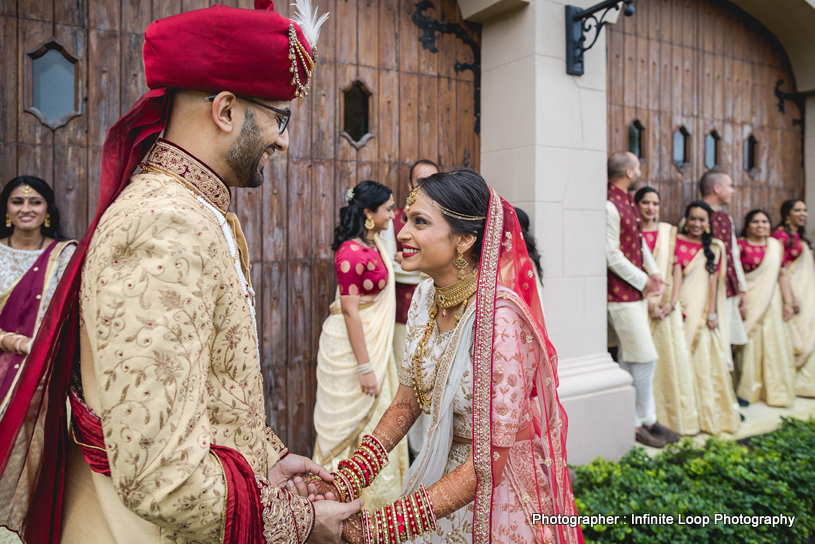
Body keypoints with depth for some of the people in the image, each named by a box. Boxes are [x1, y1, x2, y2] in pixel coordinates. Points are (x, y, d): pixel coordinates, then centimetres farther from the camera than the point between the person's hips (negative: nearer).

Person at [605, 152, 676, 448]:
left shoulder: (628, 202, 14)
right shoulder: (610, 206, -17)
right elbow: (612, 255, -20)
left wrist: (653, 272, 4)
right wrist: (642, 280, -11)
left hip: (636, 292, 10)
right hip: (621, 294, -10)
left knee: (629, 358, 14)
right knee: (646, 357, -4)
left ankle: (630, 420, 24)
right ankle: (645, 420, 10)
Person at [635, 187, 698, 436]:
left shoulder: (668, 230, 11)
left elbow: (674, 267, 5)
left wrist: (669, 301, -6)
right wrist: (648, 301, -13)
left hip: (666, 301, 3)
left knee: (672, 356, 3)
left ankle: (678, 414, 13)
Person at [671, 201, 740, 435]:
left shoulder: (715, 247, 11)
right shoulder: (678, 241, 3)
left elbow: (714, 279, 5)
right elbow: (677, 270, -9)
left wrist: (712, 311, -2)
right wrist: (674, 299, -22)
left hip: (703, 310, 3)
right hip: (683, 308, -2)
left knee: (706, 358, 1)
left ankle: (709, 412, 12)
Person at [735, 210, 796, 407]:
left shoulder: (776, 245, 9)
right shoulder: (740, 246, -3)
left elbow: (782, 274, 10)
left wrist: (788, 302, 6)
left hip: (770, 302, 4)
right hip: (748, 301, -4)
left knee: (772, 344, 6)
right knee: (748, 344, 0)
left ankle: (774, 390, 18)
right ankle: (746, 390, 12)